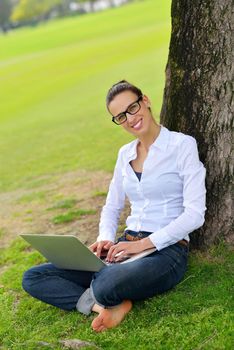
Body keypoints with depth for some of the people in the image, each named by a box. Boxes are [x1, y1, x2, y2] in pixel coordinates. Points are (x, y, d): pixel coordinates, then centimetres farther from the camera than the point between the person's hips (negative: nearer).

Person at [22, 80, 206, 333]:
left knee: (106, 286, -41)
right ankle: (111, 305, -19)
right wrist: (106, 238, -3)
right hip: (127, 247, 7)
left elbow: (195, 214, -13)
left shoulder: (182, 145, -5)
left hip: (167, 249, -6)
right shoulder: (125, 154, 14)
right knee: (33, 278, -7)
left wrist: (144, 243, -19)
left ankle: (100, 298, -7)